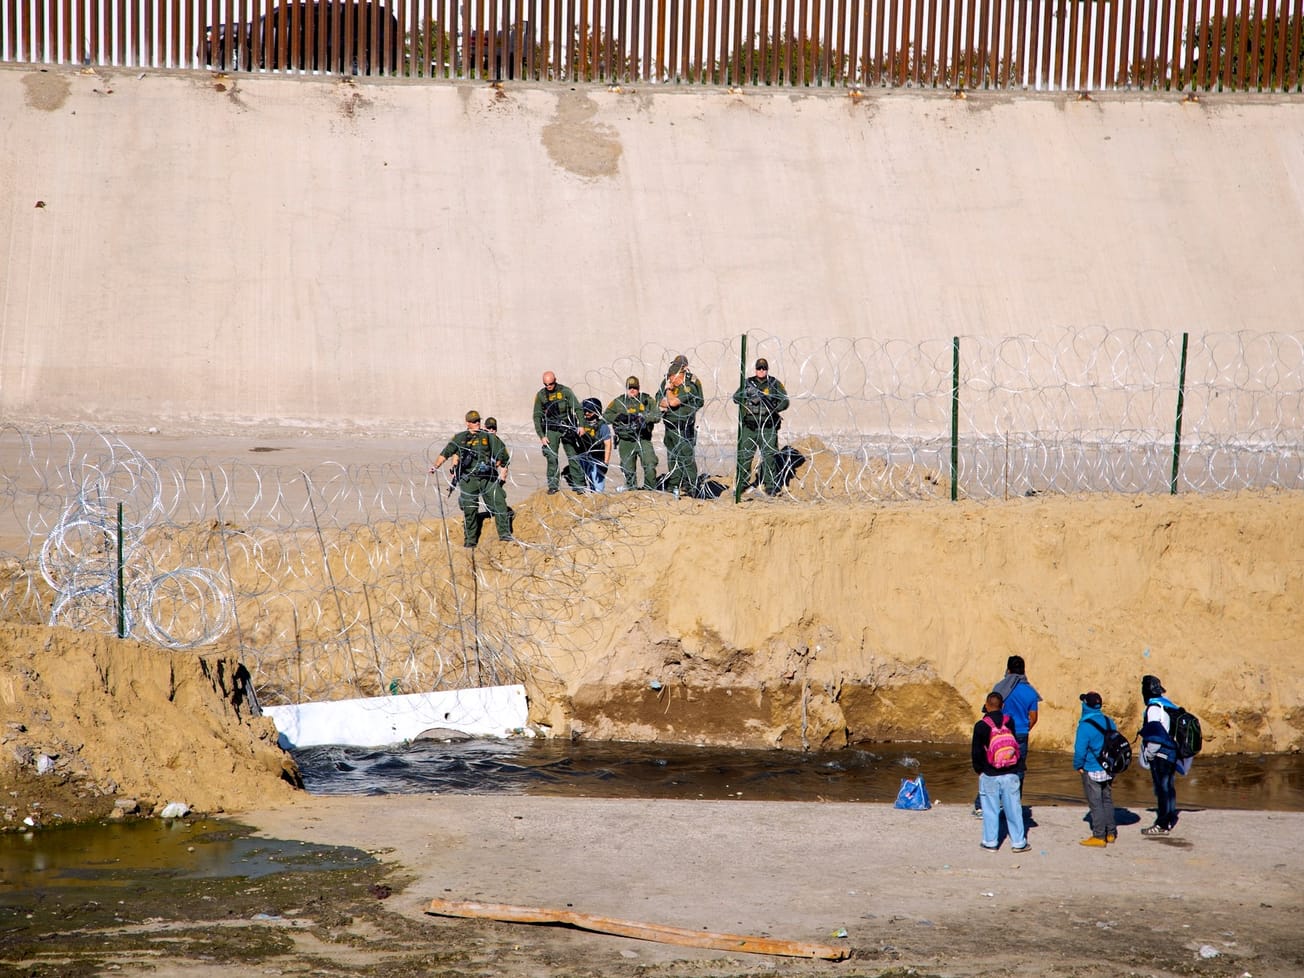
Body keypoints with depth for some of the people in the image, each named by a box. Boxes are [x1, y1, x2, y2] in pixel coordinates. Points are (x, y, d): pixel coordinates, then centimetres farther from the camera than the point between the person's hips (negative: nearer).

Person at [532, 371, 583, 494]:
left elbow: (577, 408, 0)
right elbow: (537, 417, 6)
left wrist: (580, 425, -13)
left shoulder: (565, 391, -1)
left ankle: (578, 484, 2)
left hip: (567, 428, -1)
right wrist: (541, 436, -2)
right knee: (551, 458, -5)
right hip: (551, 430, 1)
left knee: (573, 456, -3)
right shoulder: (540, 395, 3)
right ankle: (553, 485, 3)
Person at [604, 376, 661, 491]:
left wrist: (641, 416, -20)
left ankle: (650, 489, -6)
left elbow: (657, 415, -5)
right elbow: (606, 415, 4)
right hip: (626, 441, 1)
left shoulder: (647, 400, 5)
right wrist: (619, 417, -14)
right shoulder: (618, 402, 7)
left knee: (650, 466, -15)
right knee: (628, 470, 5)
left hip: (643, 440, -1)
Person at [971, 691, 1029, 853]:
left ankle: (990, 842, 11)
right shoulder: (1009, 722, -2)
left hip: (989, 775, -2)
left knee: (990, 809, 7)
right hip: (1010, 774, 2)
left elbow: (976, 751, -6)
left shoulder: (981, 726, -11)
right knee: (1013, 809, 8)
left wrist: (979, 769, 8)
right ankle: (1019, 842, 12)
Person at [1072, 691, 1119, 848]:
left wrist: (1078, 766, -2)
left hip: (1092, 771, -7)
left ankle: (1099, 836, 2)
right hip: (1109, 770, 7)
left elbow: (1080, 749, -19)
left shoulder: (1086, 726, -19)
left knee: (1095, 804, 0)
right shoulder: (1109, 722, 2)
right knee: (1107, 801, 17)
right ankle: (1111, 833, 24)